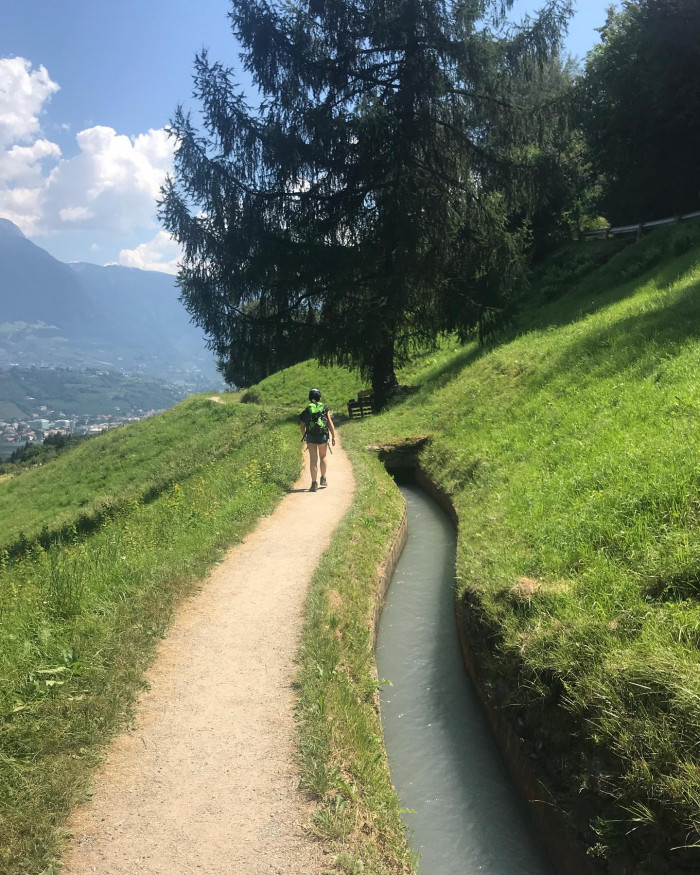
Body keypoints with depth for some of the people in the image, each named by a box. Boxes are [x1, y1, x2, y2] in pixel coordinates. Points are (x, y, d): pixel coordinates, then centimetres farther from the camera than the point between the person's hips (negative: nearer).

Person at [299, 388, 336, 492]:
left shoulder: (307, 409, 5)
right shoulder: (324, 408, 3)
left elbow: (302, 425, 5)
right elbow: (330, 423, -1)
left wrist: (303, 436, 21)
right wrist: (333, 436, 3)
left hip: (310, 436, 0)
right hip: (322, 436, 0)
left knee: (313, 459, 1)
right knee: (322, 457, 20)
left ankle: (314, 483, -3)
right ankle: (323, 479, 25)